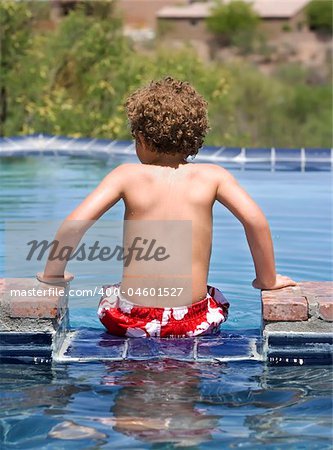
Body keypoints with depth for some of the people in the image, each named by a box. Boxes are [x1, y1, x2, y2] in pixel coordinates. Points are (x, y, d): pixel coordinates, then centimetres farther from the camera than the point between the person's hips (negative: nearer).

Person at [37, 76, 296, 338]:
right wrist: (267, 280, 3)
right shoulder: (212, 176, -1)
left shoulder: (128, 175, -2)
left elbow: (73, 225, -9)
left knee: (108, 297, 36)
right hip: (194, 321, 0)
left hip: (132, 319, 0)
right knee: (218, 300, 37)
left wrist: (53, 273, 8)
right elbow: (255, 220, -12)